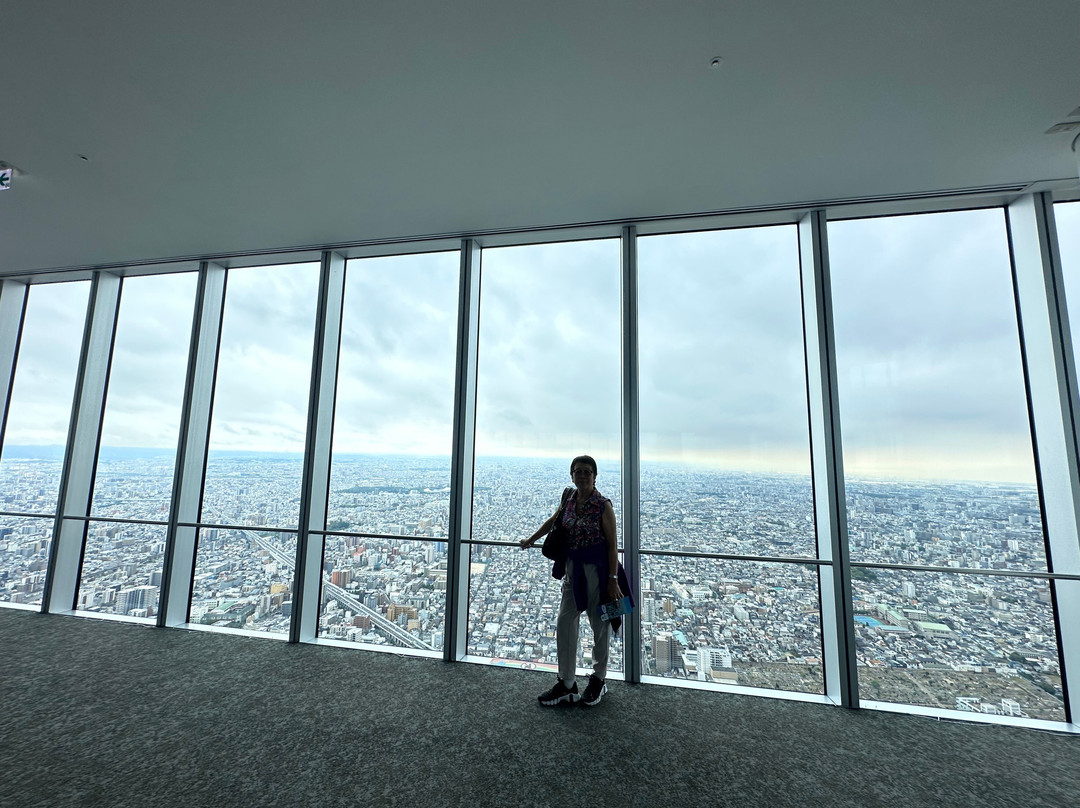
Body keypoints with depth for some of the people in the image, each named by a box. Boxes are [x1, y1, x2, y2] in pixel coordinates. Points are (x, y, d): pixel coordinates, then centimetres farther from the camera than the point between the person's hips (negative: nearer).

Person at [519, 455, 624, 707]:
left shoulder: (603, 505, -16)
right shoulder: (569, 499, 0)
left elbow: (613, 544, -13)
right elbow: (553, 521, 18)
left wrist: (613, 579, -15)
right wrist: (531, 540, 27)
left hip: (597, 568, -5)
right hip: (573, 568, 5)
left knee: (599, 624, 12)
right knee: (564, 623, 9)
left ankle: (598, 679, 36)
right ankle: (567, 685, 27)